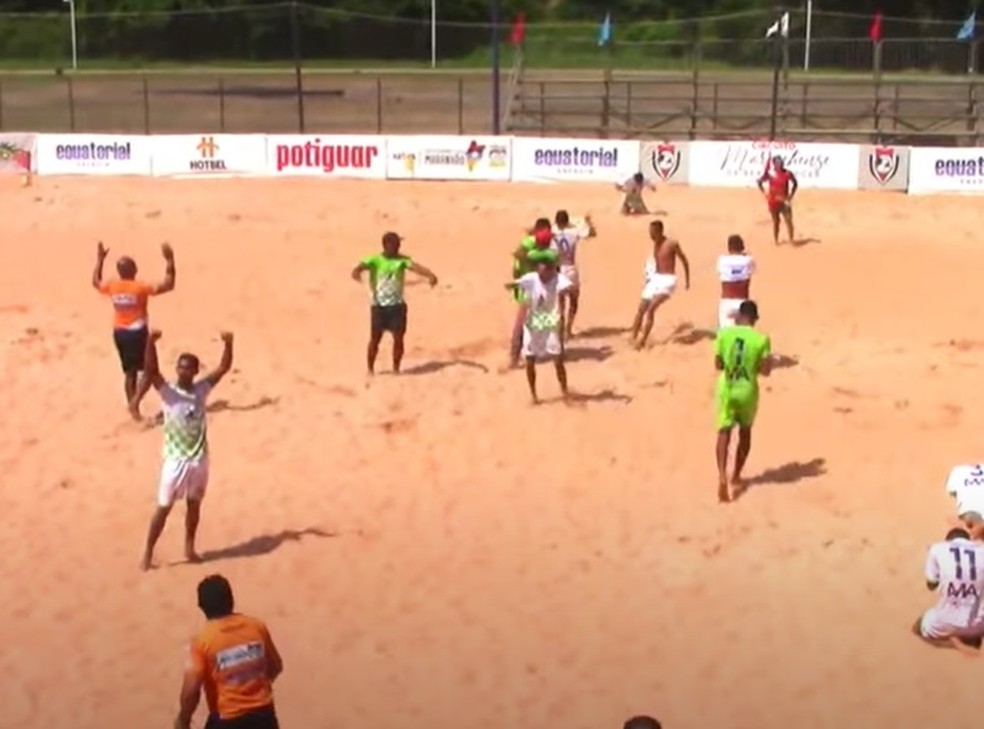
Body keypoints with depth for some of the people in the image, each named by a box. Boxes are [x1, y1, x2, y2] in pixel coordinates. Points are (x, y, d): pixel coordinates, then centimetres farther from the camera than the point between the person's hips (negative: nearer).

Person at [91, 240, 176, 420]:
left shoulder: (111, 287, -2)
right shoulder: (140, 287, -17)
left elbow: (95, 282, 21)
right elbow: (168, 285, -17)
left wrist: (100, 260, 25)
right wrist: (169, 261, -16)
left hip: (119, 333, 6)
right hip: (137, 333, -6)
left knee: (129, 372, 16)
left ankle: (133, 407, 20)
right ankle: (135, 401, -12)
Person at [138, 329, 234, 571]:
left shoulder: (202, 389, -1)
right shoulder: (167, 392, -12)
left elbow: (224, 368, -3)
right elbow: (150, 370, -28)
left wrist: (228, 344, -18)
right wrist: (151, 342, -43)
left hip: (199, 459, 4)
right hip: (175, 460, -4)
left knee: (194, 505, 17)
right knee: (164, 508, 3)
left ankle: (189, 548, 34)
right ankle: (148, 554, 13)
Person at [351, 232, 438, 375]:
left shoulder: (402, 260, 0)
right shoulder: (374, 260, -6)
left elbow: (416, 267, -16)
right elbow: (362, 265, -24)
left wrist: (430, 275, -36)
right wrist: (356, 271, -49)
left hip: (397, 305, 2)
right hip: (379, 306, -2)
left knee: (398, 338, 0)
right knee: (375, 338, 1)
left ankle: (396, 369, 15)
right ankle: (370, 369, 16)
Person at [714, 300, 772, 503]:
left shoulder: (724, 334, -7)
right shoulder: (761, 339, -11)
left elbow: (718, 365, -3)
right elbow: (765, 371, -9)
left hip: (727, 389, 0)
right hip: (748, 391, 0)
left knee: (724, 432, 2)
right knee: (745, 431, 20)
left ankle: (722, 476, -20)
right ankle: (736, 477, 28)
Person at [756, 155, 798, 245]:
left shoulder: (787, 174, -6)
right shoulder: (770, 173, -8)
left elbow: (795, 183, 10)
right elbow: (759, 182, 4)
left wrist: (791, 195, 4)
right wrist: (764, 193, -2)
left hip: (784, 201, 1)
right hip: (773, 201, -1)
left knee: (789, 220, -6)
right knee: (776, 221, 7)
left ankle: (791, 240, 1)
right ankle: (776, 240, 19)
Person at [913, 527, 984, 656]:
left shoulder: (937, 549, -7)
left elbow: (931, 585, 4)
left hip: (943, 624, -3)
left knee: (918, 628, 31)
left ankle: (951, 641, 6)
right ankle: (970, 638, 10)